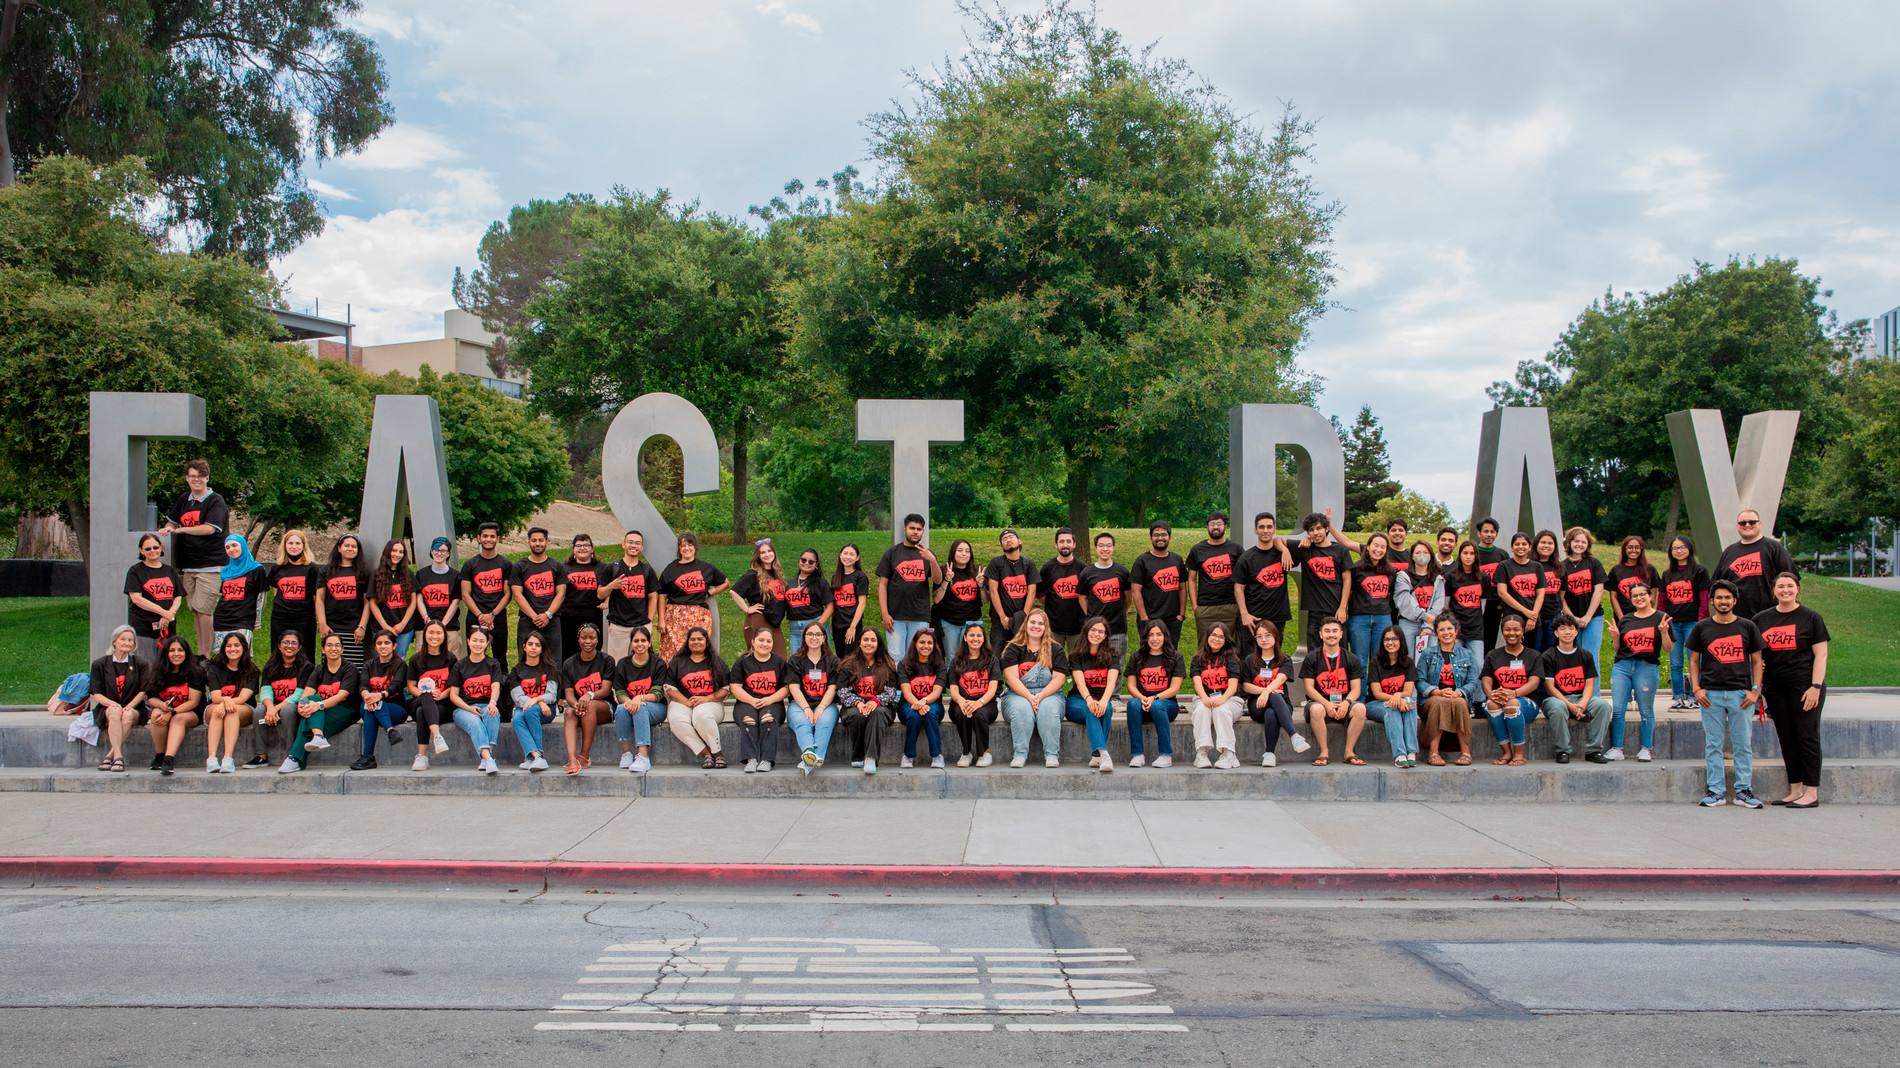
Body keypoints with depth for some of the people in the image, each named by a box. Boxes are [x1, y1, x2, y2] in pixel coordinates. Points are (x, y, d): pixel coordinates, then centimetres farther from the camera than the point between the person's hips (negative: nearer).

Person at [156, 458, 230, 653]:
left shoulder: (216, 501, -6)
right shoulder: (184, 499, 14)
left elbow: (209, 529, -18)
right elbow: (172, 521, 23)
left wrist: (179, 529, -14)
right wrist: (166, 529, -1)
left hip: (210, 564, -6)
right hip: (188, 564, 6)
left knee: (203, 609, -9)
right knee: (195, 610, 9)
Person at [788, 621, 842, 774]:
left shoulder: (832, 661, 16)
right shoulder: (796, 660, 14)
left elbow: (832, 688, 4)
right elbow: (794, 688, 1)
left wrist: (821, 708, -15)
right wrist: (806, 709, -16)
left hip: (825, 704, 0)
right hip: (800, 704, 0)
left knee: (824, 722, -34)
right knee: (802, 722, -34)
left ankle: (808, 762, -55)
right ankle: (809, 751, -63)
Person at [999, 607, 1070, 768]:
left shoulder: (1055, 649, 12)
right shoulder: (1013, 649, 9)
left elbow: (1058, 678, 2)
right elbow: (1011, 678, -3)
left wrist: (1041, 695, -16)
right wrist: (1029, 697, -18)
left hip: (1049, 693, 0)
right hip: (1018, 694, 0)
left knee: (1049, 709, -34)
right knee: (1022, 709, -35)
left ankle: (1052, 755, -30)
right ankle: (1020, 754, -32)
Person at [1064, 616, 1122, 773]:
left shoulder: (1112, 656, 7)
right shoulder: (1077, 656, 5)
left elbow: (1111, 681, -11)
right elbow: (1080, 682, -12)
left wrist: (1104, 701, -33)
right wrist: (1089, 700, -35)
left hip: (1103, 700, 1)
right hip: (1078, 701, -1)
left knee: (1105, 708, -34)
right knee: (1090, 710, -35)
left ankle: (1096, 756, -35)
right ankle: (1103, 754, -53)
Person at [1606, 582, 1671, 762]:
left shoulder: (1661, 618, 6)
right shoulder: (1625, 620, 14)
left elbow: (1668, 649, 2)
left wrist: (1664, 632, -14)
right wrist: (1615, 637, -2)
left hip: (1647, 667, -3)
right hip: (1622, 666, 3)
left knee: (1646, 710, 2)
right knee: (1617, 709, -4)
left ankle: (1646, 749, 12)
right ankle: (1617, 749, 2)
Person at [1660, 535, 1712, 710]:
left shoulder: (1699, 571, 1)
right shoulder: (1667, 574, 14)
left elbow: (1704, 601, -3)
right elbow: (1662, 602, 16)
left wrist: (1700, 624, -10)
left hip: (1692, 623, -4)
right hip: (1672, 624, 4)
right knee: (1675, 664, 4)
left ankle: (1694, 697, 4)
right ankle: (1679, 697, 11)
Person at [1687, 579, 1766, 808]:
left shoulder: (1747, 627, 7)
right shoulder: (1702, 628, 8)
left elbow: (1757, 661, 9)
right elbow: (1694, 661, 11)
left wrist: (1755, 690, -1)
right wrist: (1696, 688, -1)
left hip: (1741, 694, 0)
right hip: (1710, 694, 0)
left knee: (1743, 745, 1)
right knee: (1713, 745, 3)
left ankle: (1744, 791, 9)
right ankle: (1716, 791, 8)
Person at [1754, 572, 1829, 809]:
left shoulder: (1810, 617, 1)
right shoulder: (1761, 618, 12)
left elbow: (1821, 654, -3)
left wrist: (1815, 686, -11)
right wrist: (1756, 665, 2)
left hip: (1804, 685, -4)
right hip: (1775, 687, 4)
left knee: (1807, 737, -4)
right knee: (1787, 739, 7)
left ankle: (1811, 792, -1)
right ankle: (1795, 790, 13)